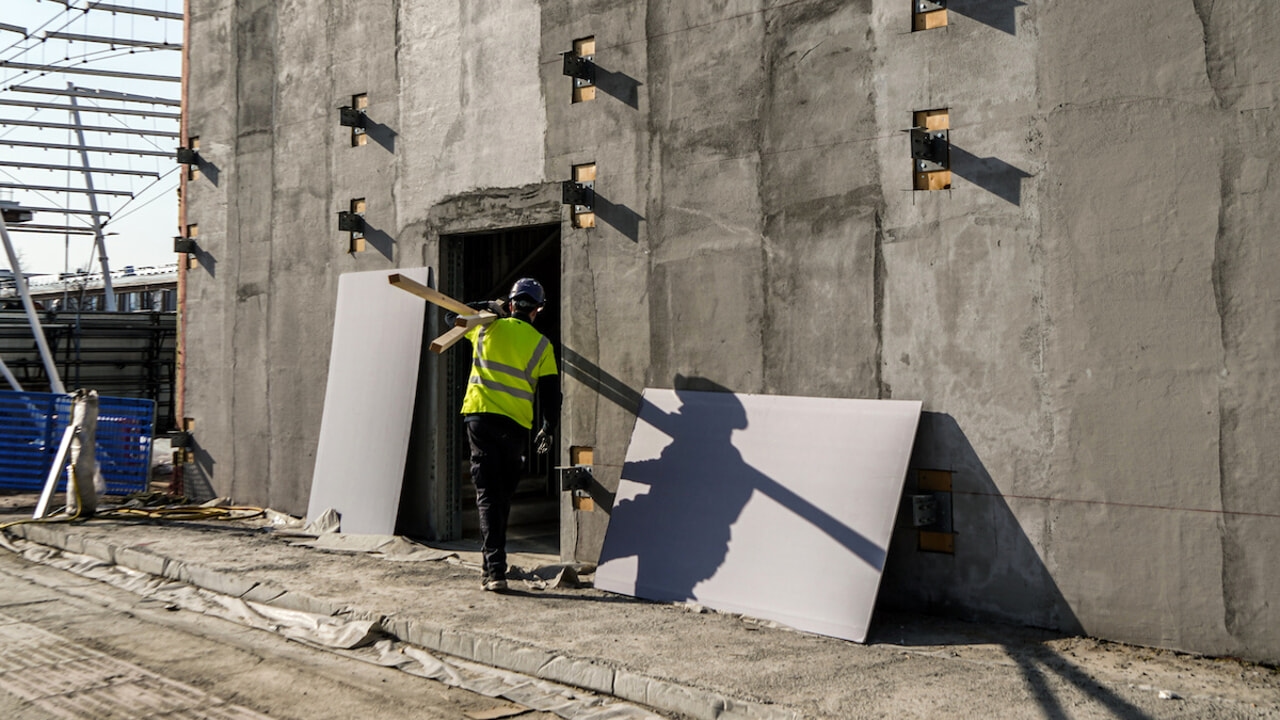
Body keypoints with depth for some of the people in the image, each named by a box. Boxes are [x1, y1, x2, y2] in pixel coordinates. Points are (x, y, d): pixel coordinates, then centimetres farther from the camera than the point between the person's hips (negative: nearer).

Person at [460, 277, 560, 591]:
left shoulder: (486, 327, 5)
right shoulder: (541, 345, 4)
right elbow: (550, 394, 5)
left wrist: (489, 306, 32)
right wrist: (547, 430, 18)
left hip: (480, 417, -1)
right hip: (515, 425, 1)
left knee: (488, 495, -4)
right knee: (503, 496, 16)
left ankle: (495, 569, -14)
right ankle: (495, 563, 23)